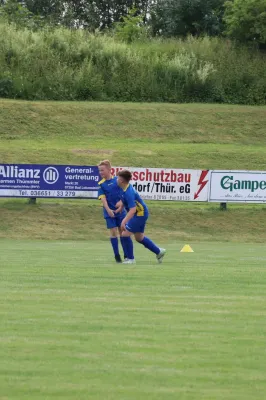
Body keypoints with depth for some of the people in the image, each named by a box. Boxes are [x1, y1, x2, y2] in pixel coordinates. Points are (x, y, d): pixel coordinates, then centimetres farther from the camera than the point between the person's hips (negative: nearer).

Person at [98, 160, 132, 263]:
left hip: (120, 211, 0)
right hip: (110, 212, 0)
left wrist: (121, 207, -12)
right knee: (113, 232, -3)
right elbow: (103, 198, -10)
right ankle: (117, 255, 3)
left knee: (122, 231, 4)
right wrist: (108, 210, -23)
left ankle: (126, 255, 10)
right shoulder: (101, 184, -2)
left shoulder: (118, 180, -2)